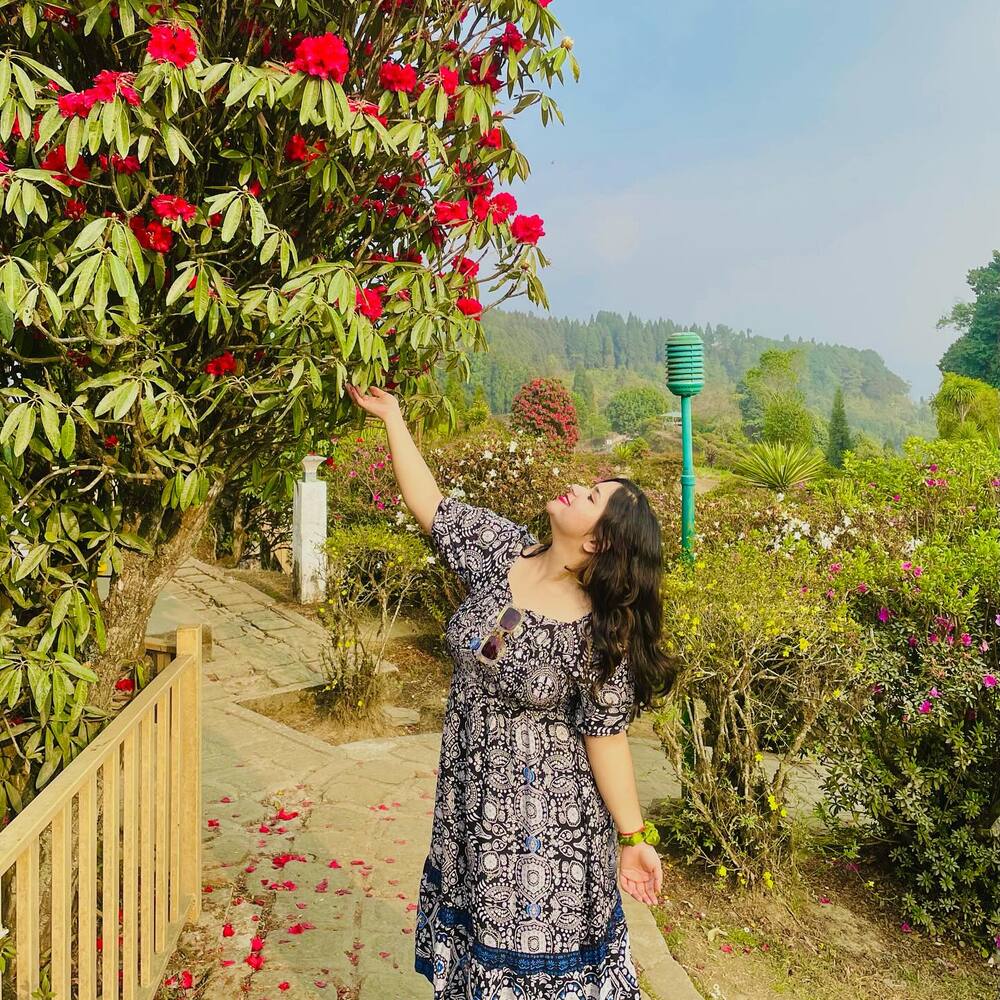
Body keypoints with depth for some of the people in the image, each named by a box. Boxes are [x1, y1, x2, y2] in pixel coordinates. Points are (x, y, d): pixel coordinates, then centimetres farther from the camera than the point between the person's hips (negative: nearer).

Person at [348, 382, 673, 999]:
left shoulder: (602, 633, -24)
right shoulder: (503, 552, -11)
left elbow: (606, 739, -16)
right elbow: (431, 505, -4)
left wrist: (635, 837, -12)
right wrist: (392, 418, -4)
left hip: (547, 813, -5)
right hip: (471, 795, 6)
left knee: (536, 946, 14)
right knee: (471, 916, 26)